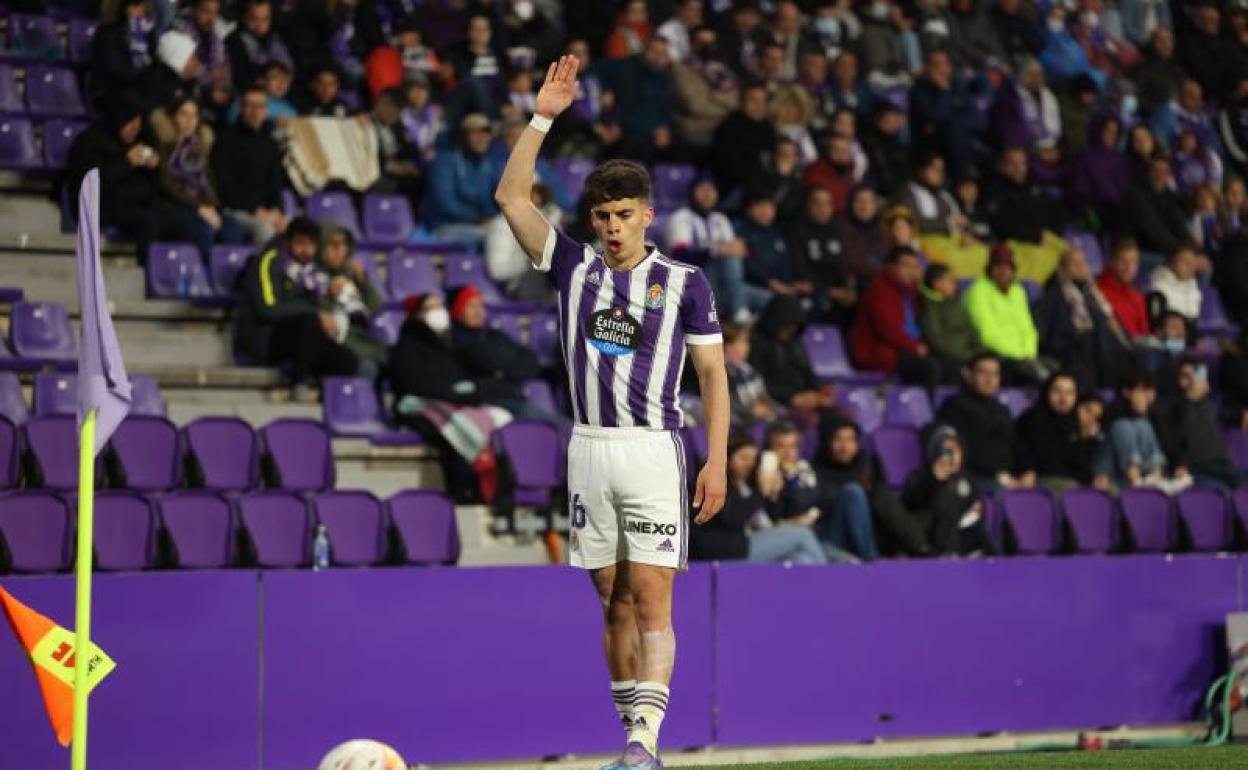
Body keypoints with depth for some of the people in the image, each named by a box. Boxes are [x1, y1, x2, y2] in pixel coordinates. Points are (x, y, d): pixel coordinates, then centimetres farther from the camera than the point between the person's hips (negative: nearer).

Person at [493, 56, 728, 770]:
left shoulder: (685, 281, 2)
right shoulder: (576, 268, 10)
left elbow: (713, 373, 1)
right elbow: (512, 197, 8)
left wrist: (717, 461, -8)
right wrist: (543, 117, 1)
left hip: (655, 450, -4)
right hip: (589, 449, 4)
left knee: (650, 603, -11)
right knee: (614, 602, 5)